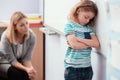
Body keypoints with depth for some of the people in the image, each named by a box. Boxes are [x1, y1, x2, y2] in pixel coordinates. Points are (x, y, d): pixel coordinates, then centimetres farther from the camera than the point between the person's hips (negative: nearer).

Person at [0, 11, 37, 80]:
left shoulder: (32, 36, -20)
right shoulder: (6, 37, -28)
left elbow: (27, 58, -13)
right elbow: (12, 60, -24)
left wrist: (31, 68, -35)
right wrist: (26, 69, -39)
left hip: (19, 62, 3)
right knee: (20, 73, -32)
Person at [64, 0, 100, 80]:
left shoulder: (89, 28, 10)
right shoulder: (70, 25, -5)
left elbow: (97, 44, -5)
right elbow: (74, 45, -18)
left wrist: (78, 39, -13)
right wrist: (90, 43, -4)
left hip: (87, 67, 5)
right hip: (73, 67, -5)